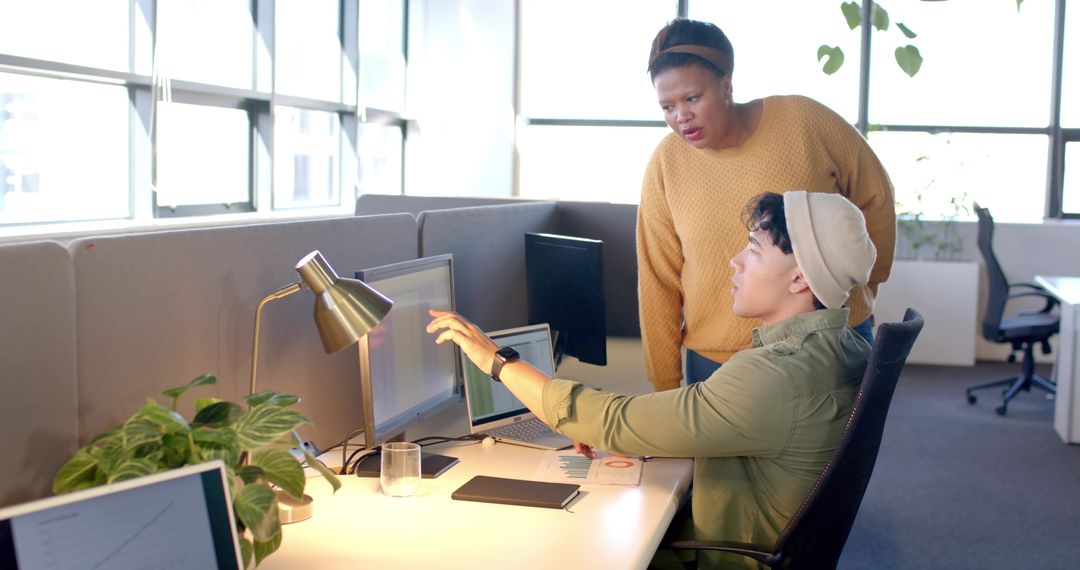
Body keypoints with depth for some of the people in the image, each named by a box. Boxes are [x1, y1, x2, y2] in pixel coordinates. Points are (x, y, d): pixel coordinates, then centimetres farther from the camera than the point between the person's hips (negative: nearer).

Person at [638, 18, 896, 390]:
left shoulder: (806, 121, -10)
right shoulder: (665, 164, -7)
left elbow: (874, 199, 4)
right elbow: (658, 282, -3)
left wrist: (861, 290, 11)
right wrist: (664, 383, 0)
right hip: (719, 364, 0)